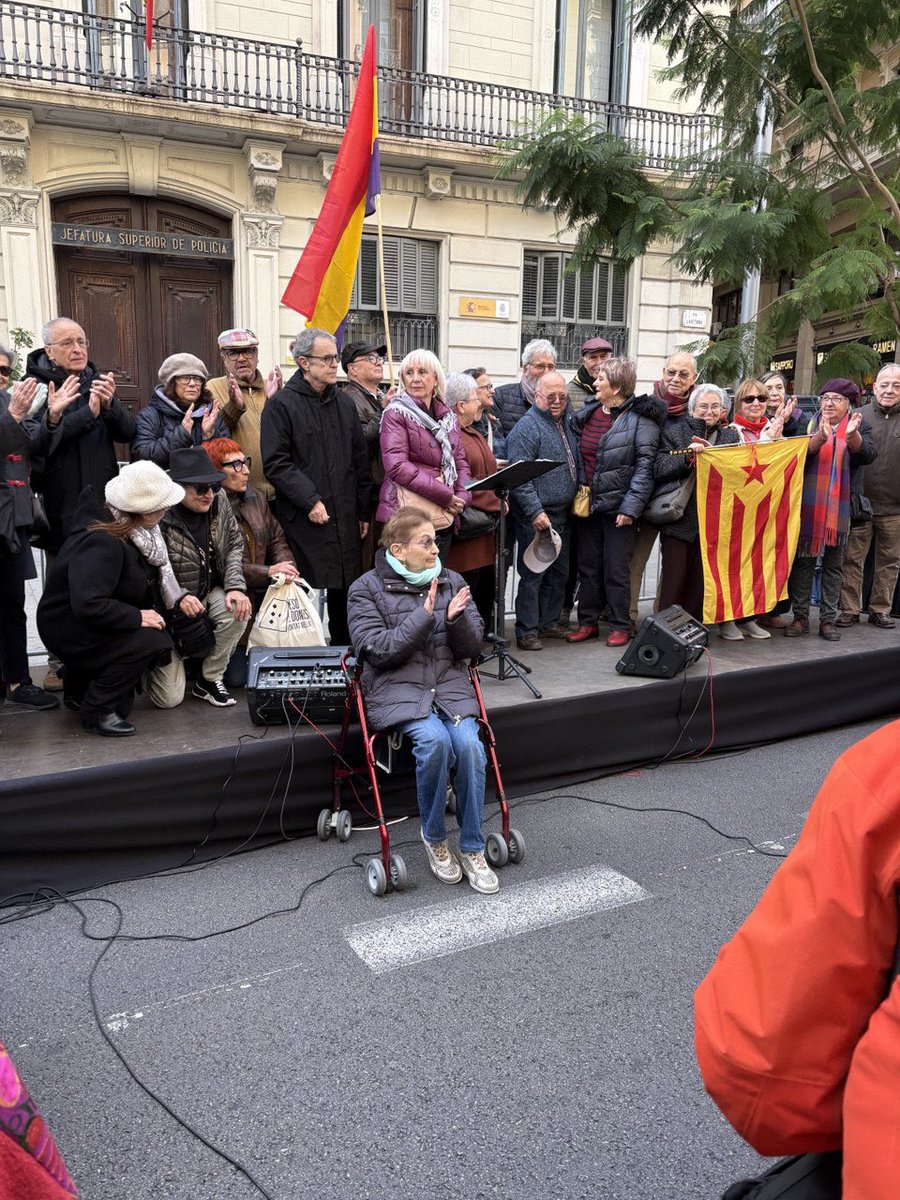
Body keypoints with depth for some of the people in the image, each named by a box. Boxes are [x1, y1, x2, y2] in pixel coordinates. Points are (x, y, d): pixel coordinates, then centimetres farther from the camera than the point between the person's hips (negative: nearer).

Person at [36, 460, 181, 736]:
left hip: (94, 620, 10)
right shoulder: (102, 543, -29)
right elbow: (88, 605, -35)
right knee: (149, 641, -26)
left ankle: (79, 688, 18)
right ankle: (96, 711, -8)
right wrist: (137, 617, -28)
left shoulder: (132, 530, 0)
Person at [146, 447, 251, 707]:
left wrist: (236, 586, -15)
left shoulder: (219, 503, -6)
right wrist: (179, 597, -34)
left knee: (237, 610, -31)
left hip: (210, 593, 5)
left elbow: (235, 545, 1)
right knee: (169, 698, -9)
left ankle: (209, 680, -5)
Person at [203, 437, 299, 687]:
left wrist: (286, 566, -10)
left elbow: (276, 539, 11)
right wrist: (268, 572, -24)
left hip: (261, 598, 7)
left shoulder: (255, 498, 9)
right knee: (237, 678, -8)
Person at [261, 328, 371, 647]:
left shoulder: (345, 403, 16)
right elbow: (276, 464, -11)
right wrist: (310, 501, -17)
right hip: (305, 521, -6)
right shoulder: (282, 405, -4)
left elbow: (360, 461, 17)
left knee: (345, 591, 11)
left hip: (346, 521, 6)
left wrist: (364, 512, 13)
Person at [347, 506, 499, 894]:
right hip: (397, 689, -3)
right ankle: (433, 837, -6)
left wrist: (456, 619, -14)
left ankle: (472, 849, -9)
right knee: (434, 740, -31)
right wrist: (423, 617, -18)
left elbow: (472, 646, 8)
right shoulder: (367, 589, 0)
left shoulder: (451, 581, 10)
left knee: (469, 744, -25)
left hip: (450, 685, 3)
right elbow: (375, 649, -10)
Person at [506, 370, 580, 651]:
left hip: (563, 515, 8)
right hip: (536, 517, -8)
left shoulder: (567, 422, 13)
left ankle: (550, 622, 28)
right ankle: (526, 631, 5)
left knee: (559, 573, 15)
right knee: (532, 574, -3)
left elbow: (575, 464, 25)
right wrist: (535, 512, -22)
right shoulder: (527, 427, -12)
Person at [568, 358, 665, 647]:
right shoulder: (587, 414, 10)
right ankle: (588, 622, 21)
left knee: (617, 569, 2)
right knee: (588, 566, 11)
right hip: (588, 503, 6)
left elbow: (645, 466, -12)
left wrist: (631, 506, -18)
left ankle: (620, 626, 14)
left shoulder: (640, 419, -8)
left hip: (618, 506, -6)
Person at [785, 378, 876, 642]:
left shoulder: (859, 427, 8)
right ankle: (800, 617, 8)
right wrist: (820, 437, -30)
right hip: (808, 505, -1)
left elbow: (867, 454, -11)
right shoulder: (809, 424, 7)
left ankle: (828, 619, 12)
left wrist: (852, 435, -30)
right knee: (803, 561, 0)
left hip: (842, 507, 1)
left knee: (834, 565, 5)